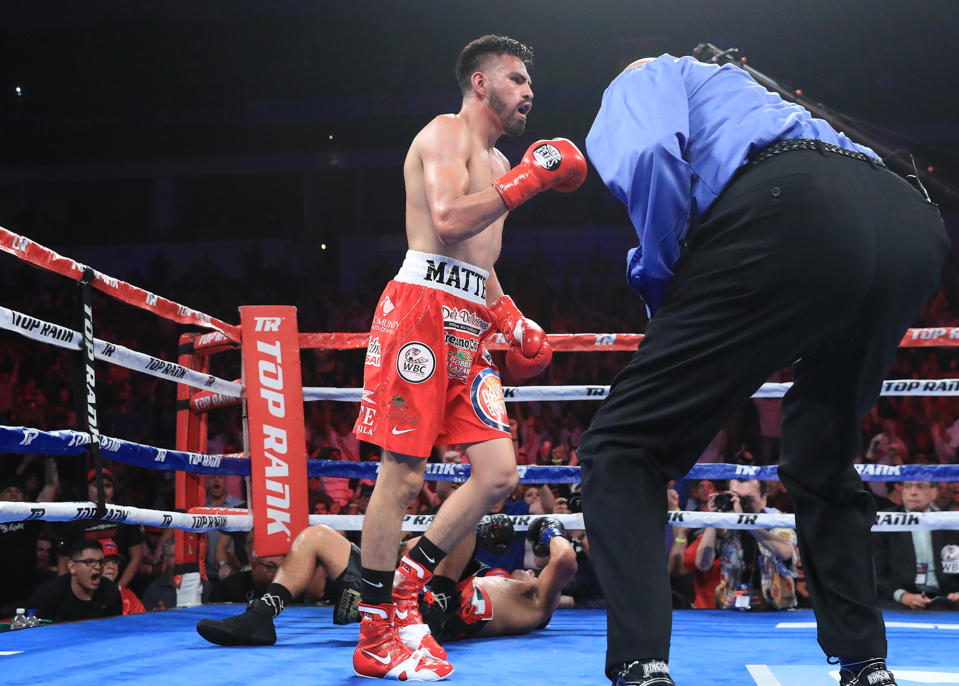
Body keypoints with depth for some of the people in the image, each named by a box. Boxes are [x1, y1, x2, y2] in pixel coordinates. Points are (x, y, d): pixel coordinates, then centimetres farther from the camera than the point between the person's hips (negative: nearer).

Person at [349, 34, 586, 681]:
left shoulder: (497, 162, 27)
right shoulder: (446, 132, -1)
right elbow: (447, 221, -18)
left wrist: (511, 319, 20)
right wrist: (526, 180, -14)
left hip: (470, 324, 9)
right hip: (423, 305, -9)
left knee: (499, 474, 0)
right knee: (403, 474, -8)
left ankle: (404, 587, 13)